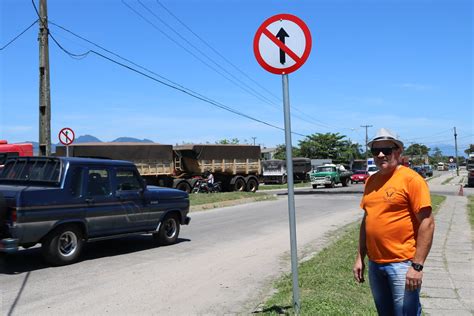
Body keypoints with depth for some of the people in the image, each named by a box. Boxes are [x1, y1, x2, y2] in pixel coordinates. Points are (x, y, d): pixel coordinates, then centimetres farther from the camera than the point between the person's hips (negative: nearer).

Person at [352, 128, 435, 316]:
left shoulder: (410, 179, -11)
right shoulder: (371, 181, 8)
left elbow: (427, 223, -14)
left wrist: (417, 265, -18)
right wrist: (360, 257, 12)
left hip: (402, 264, -6)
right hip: (374, 264, 7)